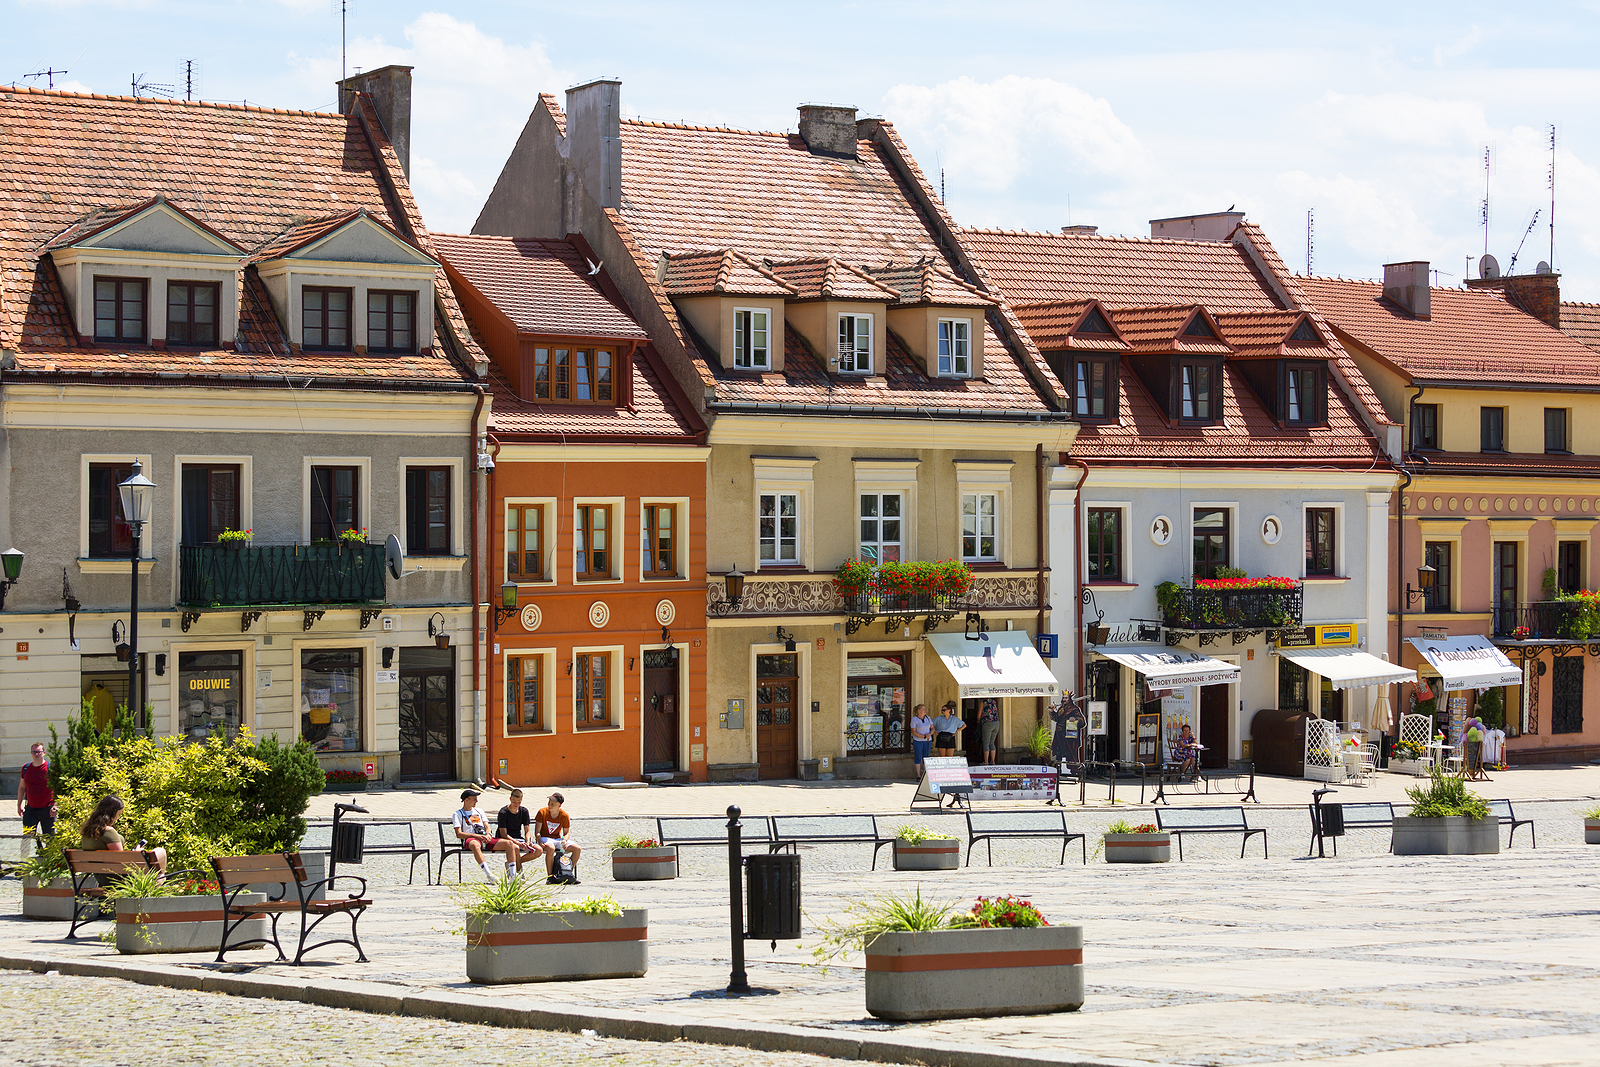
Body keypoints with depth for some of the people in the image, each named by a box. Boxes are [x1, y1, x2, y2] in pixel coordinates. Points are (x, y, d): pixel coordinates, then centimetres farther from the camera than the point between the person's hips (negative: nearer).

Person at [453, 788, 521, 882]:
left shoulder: (479, 811, 29)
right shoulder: (458, 814, 11)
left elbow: (487, 826, 20)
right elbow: (458, 834, -2)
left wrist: (488, 835, -5)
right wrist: (476, 836, -15)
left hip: (486, 839, 6)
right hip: (470, 839, -6)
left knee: (509, 843, -16)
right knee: (475, 845, -44)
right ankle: (489, 874, -54)